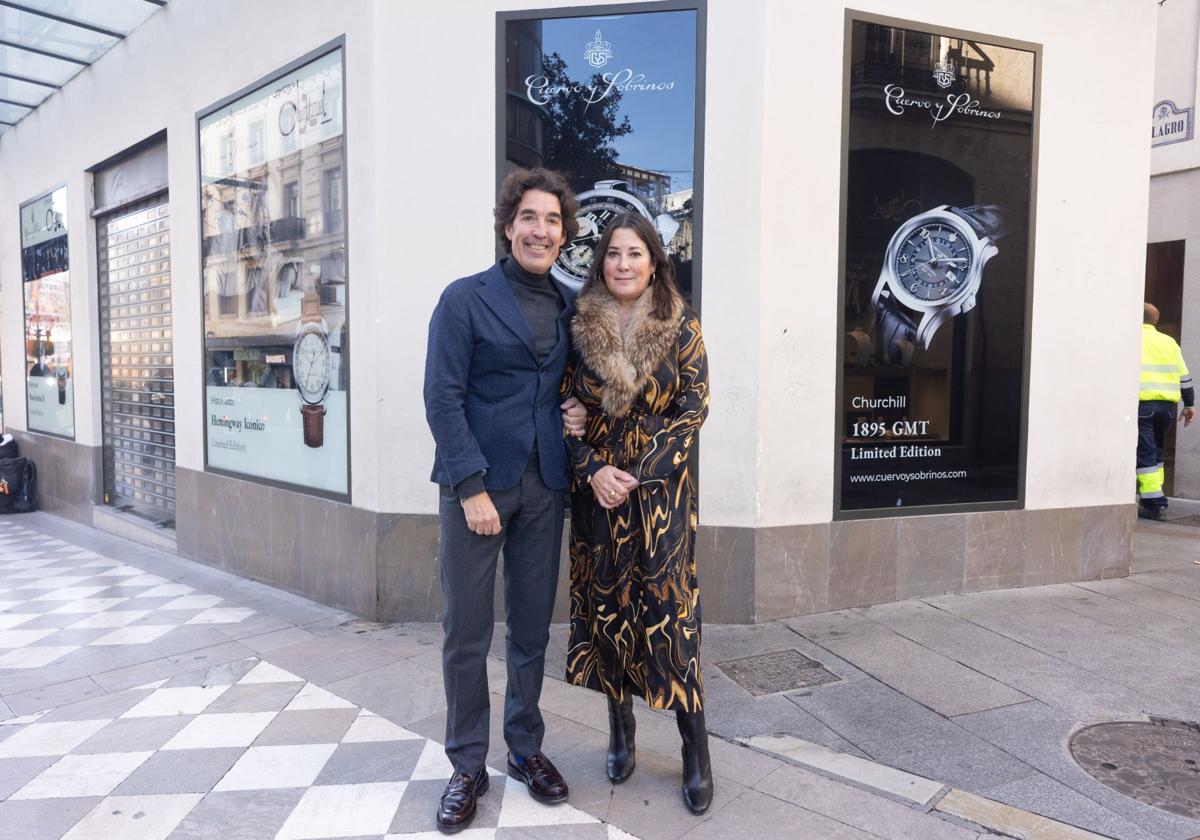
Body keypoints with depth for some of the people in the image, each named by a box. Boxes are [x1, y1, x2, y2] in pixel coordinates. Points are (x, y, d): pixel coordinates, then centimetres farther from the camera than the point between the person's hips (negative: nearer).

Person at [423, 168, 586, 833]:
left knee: (532, 626, 12)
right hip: (476, 480, -4)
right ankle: (467, 767, 20)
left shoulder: (570, 305, 11)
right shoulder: (465, 298, -3)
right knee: (467, 630, 3)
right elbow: (442, 398, -9)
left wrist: (579, 410, 1)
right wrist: (472, 485, -16)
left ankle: (526, 750, 30)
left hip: (544, 485, 4)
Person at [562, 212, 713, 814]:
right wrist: (593, 470, -12)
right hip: (595, 487, 2)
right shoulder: (579, 327, 4)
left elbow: (694, 407, -4)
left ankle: (696, 749, 12)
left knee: (668, 608, -3)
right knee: (605, 605, 8)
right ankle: (620, 731, 27)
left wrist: (637, 472, -12)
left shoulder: (681, 327, 0)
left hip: (661, 487, -2)